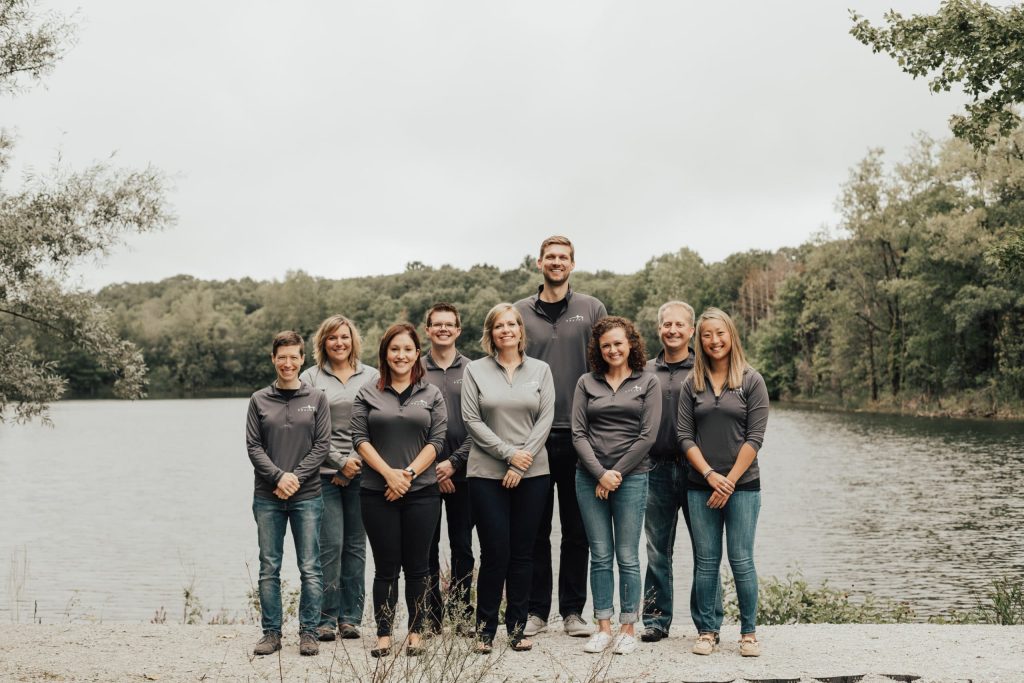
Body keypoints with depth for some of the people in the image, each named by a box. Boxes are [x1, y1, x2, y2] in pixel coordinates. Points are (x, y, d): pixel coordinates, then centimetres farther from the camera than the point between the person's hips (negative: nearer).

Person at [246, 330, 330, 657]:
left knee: (310, 569, 2)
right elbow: (253, 446, 1)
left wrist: (297, 477, -12)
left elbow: (322, 445, 0)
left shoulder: (317, 399, 4)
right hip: (267, 497, 1)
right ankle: (271, 632, 15)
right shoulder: (259, 400, 6)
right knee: (269, 568, 6)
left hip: (307, 496, -1)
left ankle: (309, 632, 12)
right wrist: (278, 476, -13)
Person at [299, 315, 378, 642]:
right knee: (330, 544, -6)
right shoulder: (310, 378, 6)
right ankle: (326, 618, 5)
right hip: (324, 472, -1)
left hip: (361, 472, 2)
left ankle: (351, 616, 13)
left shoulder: (371, 376, 10)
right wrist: (340, 462, -7)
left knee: (355, 545, 5)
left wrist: (358, 461, -6)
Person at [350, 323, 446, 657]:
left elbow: (436, 441, 1)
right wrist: (389, 473, -12)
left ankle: (416, 632, 16)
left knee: (416, 565, 6)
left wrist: (409, 473, -11)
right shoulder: (367, 394, 6)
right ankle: (383, 634, 12)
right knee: (385, 567, 4)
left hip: (422, 492, 0)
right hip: (377, 492, 0)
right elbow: (360, 439, 0)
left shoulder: (431, 394, 7)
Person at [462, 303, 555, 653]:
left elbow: (546, 418, 0)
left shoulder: (540, 370, 7)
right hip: (487, 474, -2)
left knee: (522, 554, 6)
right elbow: (471, 420, -3)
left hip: (532, 474, 2)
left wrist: (521, 462, -9)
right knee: (495, 552, -2)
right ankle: (485, 626, 12)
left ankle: (517, 626, 17)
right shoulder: (475, 370, 3)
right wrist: (508, 452, -12)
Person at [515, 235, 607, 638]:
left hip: (578, 433, 0)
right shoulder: (520, 313, 8)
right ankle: (536, 611, 15)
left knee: (577, 529, 6)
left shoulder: (592, 310, 6)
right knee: (535, 527, 6)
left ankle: (573, 611, 15)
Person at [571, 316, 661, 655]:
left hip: (631, 477, -2)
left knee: (627, 556, 1)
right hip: (590, 477, 2)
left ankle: (628, 629, 11)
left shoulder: (648, 382, 3)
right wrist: (600, 473, -8)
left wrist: (617, 473, -8)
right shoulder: (587, 383, 8)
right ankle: (604, 628, 13)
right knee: (600, 556, 6)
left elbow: (647, 435, -4)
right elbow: (578, 433, 2)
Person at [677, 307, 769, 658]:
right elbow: (684, 436, 3)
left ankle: (749, 632, 13)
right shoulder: (691, 385, 7)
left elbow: (755, 437, -5)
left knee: (741, 560, 0)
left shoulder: (751, 381, 0)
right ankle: (707, 630, 16)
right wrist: (710, 475, -10)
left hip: (743, 486, -2)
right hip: (701, 486, 2)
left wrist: (729, 481, -10)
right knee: (706, 561, 5)